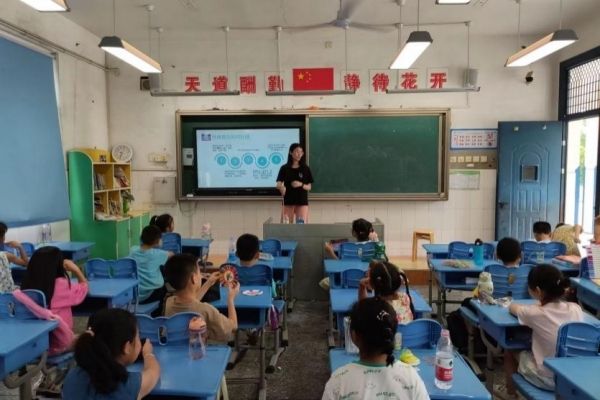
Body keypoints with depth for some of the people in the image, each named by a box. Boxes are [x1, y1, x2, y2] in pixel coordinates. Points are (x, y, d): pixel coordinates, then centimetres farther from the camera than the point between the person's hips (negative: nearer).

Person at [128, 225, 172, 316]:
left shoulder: (133, 250, -2)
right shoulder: (158, 254, -10)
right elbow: (171, 254, 11)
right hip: (150, 295, -5)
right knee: (165, 288, 28)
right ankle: (156, 317, 34)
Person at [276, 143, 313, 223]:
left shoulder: (305, 169, 3)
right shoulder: (284, 168, 2)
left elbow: (309, 187, 4)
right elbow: (278, 184, -5)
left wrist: (301, 184, -16)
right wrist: (281, 187, -28)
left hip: (302, 201, 0)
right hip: (288, 201, 0)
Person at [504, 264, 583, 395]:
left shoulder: (536, 314, -21)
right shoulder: (576, 309, -11)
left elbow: (512, 307, 1)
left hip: (547, 380, -5)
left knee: (510, 352, 21)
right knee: (529, 351, 30)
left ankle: (511, 391, 38)